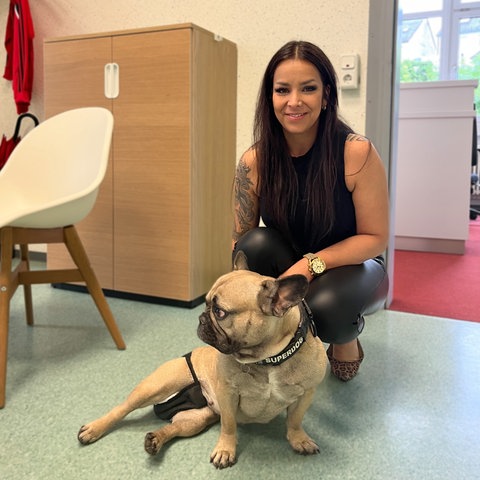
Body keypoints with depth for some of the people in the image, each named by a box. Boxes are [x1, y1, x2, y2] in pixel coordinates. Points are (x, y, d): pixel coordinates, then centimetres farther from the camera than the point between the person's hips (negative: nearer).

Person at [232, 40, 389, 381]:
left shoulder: (357, 153, -23)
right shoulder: (254, 162, -15)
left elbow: (376, 238, -16)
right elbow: (240, 243, -7)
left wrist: (311, 264, -29)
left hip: (352, 267, -2)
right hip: (285, 269, 3)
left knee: (324, 309, -34)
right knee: (256, 244, -28)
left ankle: (348, 335, 6)